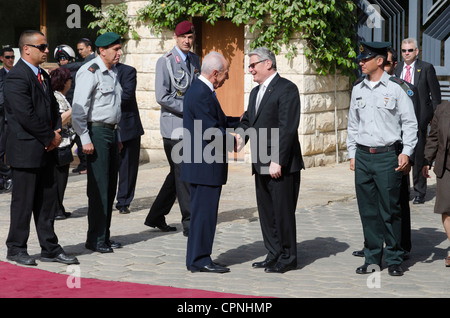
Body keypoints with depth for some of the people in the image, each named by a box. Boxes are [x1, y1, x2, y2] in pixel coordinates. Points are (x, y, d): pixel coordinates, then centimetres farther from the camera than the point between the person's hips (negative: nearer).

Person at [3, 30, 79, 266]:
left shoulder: (42, 75, 16)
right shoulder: (16, 78, -14)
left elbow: (53, 107, 19)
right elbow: (26, 116, -20)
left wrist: (57, 132, 1)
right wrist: (50, 137, -12)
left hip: (45, 149, 9)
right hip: (25, 151, -9)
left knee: (47, 200, 11)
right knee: (23, 202, 0)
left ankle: (50, 248, 17)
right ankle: (16, 249, 11)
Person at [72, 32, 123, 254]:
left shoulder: (113, 72, 16)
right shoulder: (90, 73, -11)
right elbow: (79, 108, -16)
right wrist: (85, 139, -19)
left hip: (111, 132, 9)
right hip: (96, 131, -9)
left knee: (110, 187, 9)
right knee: (99, 188, -8)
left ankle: (104, 236, 16)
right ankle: (95, 239, -2)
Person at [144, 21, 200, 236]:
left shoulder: (195, 60, 12)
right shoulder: (165, 62, -9)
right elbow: (161, 97, -15)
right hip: (173, 126, -7)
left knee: (178, 174, 12)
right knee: (183, 174, -5)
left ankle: (156, 217, 22)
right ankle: (189, 223, 1)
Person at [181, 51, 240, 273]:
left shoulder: (203, 91, 15)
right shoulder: (201, 94, -19)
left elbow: (218, 120, 23)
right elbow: (212, 132, -21)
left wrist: (240, 121, 15)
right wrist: (233, 141, -7)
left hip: (206, 165, 11)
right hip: (205, 166, -11)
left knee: (204, 213, 14)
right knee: (204, 212, -4)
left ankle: (197, 259, 20)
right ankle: (199, 261, 2)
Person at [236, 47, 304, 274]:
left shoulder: (286, 89, -11)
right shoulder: (255, 92, 18)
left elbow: (287, 127, -17)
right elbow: (248, 119, 22)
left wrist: (278, 161, -21)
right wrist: (241, 135, 0)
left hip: (281, 164, -9)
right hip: (261, 165, 9)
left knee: (283, 211, -2)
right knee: (266, 211, 13)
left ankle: (287, 258, 8)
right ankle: (274, 255, 22)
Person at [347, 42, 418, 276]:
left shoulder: (395, 88, -3)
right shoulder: (358, 89, 11)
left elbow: (410, 122, -1)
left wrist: (406, 152, -8)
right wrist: (352, 154, 14)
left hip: (387, 155, -4)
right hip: (363, 156, 4)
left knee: (390, 210, -1)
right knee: (368, 210, 7)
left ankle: (394, 259, 9)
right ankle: (372, 258, 16)